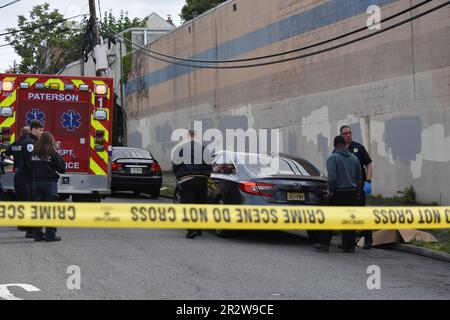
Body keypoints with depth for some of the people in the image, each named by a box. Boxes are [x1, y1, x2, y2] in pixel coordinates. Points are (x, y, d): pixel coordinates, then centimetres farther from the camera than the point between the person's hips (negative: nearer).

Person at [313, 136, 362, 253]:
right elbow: (359, 177, 16)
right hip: (352, 193, 5)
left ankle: (324, 244, -1)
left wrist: (331, 190, -8)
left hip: (338, 193, -5)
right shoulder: (354, 158, 12)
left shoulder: (333, 158, -7)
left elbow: (332, 176, -18)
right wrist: (357, 191, 23)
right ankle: (349, 246, 10)